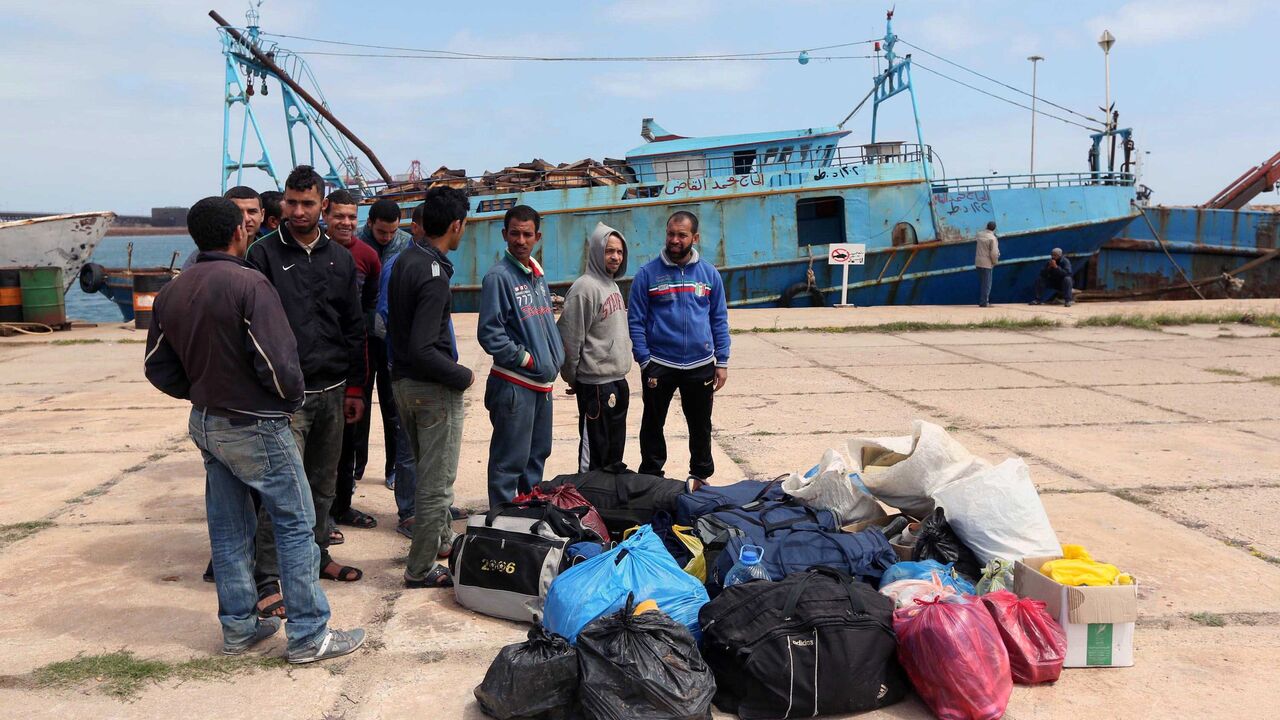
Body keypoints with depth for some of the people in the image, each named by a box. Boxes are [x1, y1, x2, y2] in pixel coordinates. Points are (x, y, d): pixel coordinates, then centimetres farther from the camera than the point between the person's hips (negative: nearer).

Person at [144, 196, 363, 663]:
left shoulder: (170, 293, 5)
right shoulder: (249, 284, -18)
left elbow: (158, 368, 8)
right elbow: (278, 362, -22)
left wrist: (201, 393, 15)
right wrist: (293, 398, -4)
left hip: (206, 424, 8)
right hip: (255, 426, -8)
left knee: (229, 529, 16)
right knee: (295, 524, 1)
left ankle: (237, 628, 26)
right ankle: (309, 635, 6)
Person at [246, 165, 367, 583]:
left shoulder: (340, 258, 11)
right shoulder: (265, 255, -2)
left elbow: (354, 328, 14)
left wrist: (354, 387, 12)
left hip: (331, 391, 5)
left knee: (324, 484, 14)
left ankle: (318, 555, 27)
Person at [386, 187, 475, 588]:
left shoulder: (403, 261, 5)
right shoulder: (433, 276, -22)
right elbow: (422, 349, -26)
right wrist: (463, 376, -14)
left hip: (402, 381, 9)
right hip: (433, 389, -9)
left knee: (429, 473, 23)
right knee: (437, 483, 3)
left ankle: (441, 540, 39)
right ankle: (421, 569, 12)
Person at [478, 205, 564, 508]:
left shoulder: (537, 273, 14)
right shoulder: (498, 276, -11)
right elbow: (489, 333, -16)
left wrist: (555, 357, 8)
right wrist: (525, 358, -13)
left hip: (542, 381, 8)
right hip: (514, 383, -8)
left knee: (538, 453, 19)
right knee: (510, 460, -3)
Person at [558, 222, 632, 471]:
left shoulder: (613, 285, 13)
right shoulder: (585, 287, -16)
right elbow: (570, 338, -17)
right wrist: (572, 378, -8)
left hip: (618, 381, 9)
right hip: (596, 383, -9)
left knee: (615, 450, 17)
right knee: (594, 453, -1)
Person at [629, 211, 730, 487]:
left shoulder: (709, 273, 4)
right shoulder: (647, 273, -4)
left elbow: (719, 319, 7)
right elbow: (636, 321, -4)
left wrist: (722, 362, 1)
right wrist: (645, 362, -10)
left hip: (701, 365, 2)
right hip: (659, 365, -2)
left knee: (701, 424, 14)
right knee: (652, 424, 10)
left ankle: (701, 475, 30)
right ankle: (651, 476, 25)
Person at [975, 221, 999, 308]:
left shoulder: (980, 234, 3)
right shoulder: (992, 238, -17)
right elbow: (994, 253, -20)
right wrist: (995, 262, -3)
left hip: (978, 262, 7)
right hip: (987, 263, -7)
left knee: (981, 283, 16)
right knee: (986, 284, -1)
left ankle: (981, 301, 22)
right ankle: (984, 302, -3)